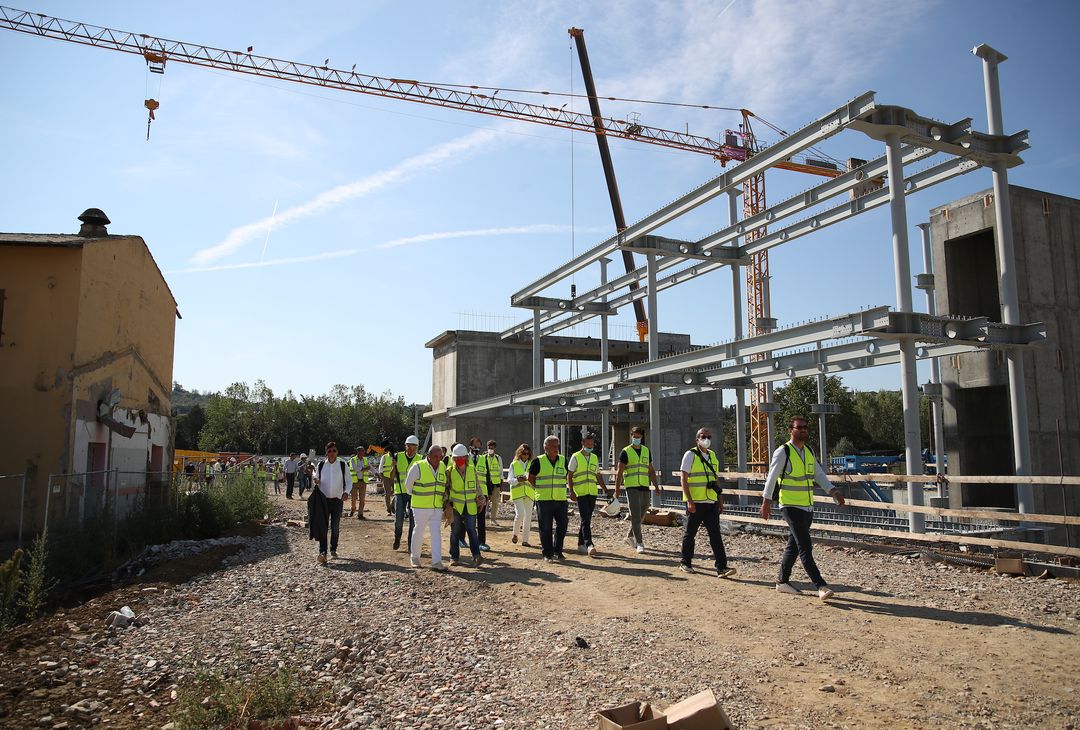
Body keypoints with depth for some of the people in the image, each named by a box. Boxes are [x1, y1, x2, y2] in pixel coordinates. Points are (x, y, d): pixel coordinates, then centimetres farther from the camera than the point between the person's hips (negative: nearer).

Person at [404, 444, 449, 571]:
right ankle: (414, 557, 27)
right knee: (418, 532, 7)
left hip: (437, 507, 4)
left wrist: (445, 498, 14)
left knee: (436, 533, -2)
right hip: (420, 507, -4)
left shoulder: (443, 467, 5)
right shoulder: (418, 467, -12)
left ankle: (436, 562, -2)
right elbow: (408, 484, 0)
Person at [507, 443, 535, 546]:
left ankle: (525, 540, 12)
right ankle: (515, 534, 10)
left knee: (528, 517, 3)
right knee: (520, 514, -15)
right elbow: (509, 480, 1)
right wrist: (518, 480, -17)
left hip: (529, 494, 3)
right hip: (517, 493, -3)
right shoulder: (514, 464, 5)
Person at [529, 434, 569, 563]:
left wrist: (561, 488, 12)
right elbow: (531, 478, 5)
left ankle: (558, 552, 22)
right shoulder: (538, 461, -4)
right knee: (545, 528, 1)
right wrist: (541, 489, 3)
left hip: (561, 499, 3)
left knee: (562, 526, 6)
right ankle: (548, 554, 12)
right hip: (544, 500, -3)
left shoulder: (563, 460, 7)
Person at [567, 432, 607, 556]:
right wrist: (571, 491, -12)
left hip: (592, 493, 5)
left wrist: (606, 490, 16)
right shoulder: (575, 457, -1)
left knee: (587, 520, 9)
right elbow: (569, 475, -2)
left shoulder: (594, 458, 15)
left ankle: (581, 544, 18)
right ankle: (589, 545, -17)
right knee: (585, 520, -13)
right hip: (581, 493, -5)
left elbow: (598, 476, 21)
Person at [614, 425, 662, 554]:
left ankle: (629, 536, 30)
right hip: (632, 487, -5)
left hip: (645, 487, 5)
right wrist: (617, 491, -8)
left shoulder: (646, 451, 13)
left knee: (641, 515, 13)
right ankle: (639, 543, -6)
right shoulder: (625, 452, -3)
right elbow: (619, 473, -4)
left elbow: (651, 471, 18)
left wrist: (657, 487, 12)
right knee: (636, 516, -8)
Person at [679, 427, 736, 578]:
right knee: (690, 534, 6)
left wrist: (720, 499, 15)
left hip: (711, 503, 5)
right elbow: (683, 479, -10)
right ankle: (685, 563, 21)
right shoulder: (690, 455, -5)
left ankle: (721, 568, -4)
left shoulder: (713, 456, 14)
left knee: (715, 535, -2)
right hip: (695, 503, -5)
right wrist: (689, 501, -17)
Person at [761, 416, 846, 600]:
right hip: (791, 507, -7)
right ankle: (821, 586, -12)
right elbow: (772, 477, -9)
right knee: (805, 547, -11)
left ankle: (782, 581, 25)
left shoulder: (809, 452, 13)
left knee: (793, 546, 14)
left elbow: (819, 474, 12)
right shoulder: (782, 452, -9)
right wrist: (766, 501, -11)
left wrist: (833, 491, -1)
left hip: (808, 507, 8)